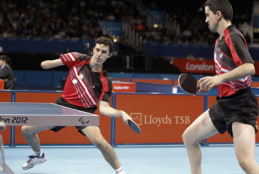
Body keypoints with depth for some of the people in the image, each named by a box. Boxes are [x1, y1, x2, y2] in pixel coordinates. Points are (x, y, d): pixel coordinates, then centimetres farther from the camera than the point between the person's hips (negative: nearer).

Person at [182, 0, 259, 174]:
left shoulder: (233, 37, -14)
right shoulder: (221, 40, 16)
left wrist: (220, 78, -38)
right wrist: (210, 84, 17)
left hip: (241, 105, -10)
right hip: (224, 104, 10)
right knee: (189, 137, 15)